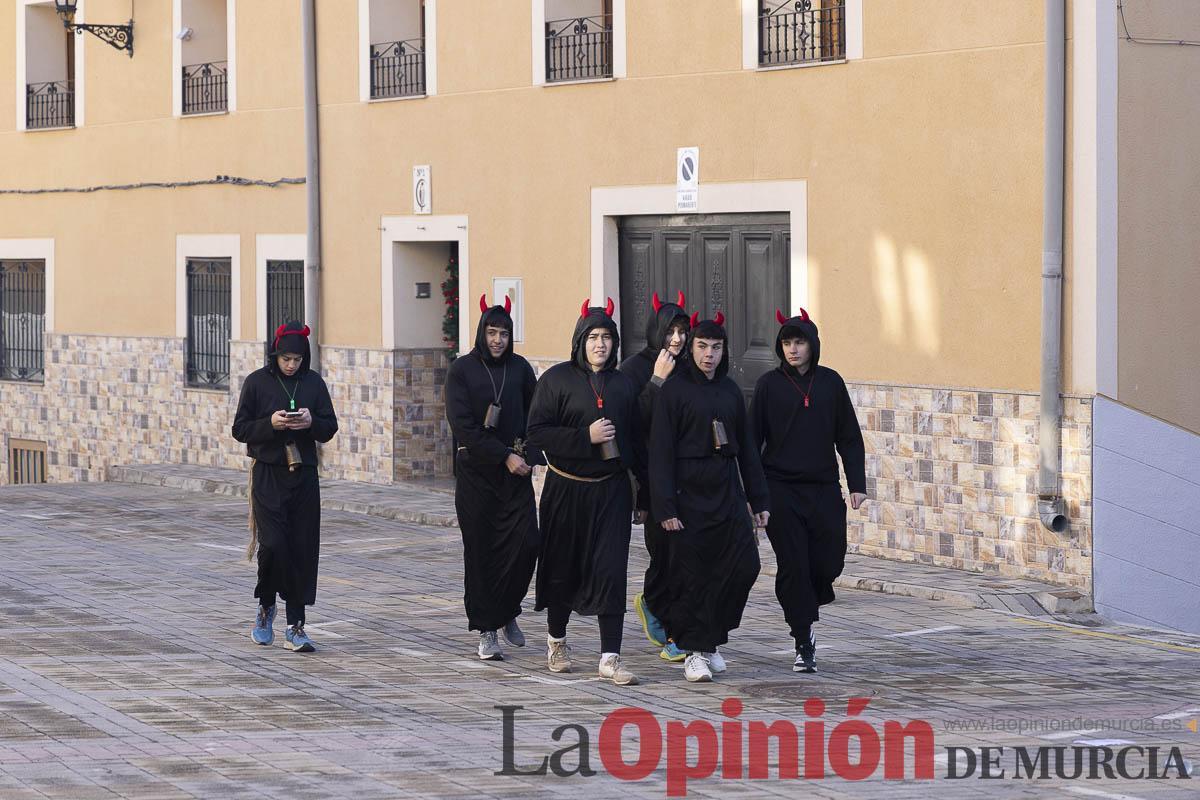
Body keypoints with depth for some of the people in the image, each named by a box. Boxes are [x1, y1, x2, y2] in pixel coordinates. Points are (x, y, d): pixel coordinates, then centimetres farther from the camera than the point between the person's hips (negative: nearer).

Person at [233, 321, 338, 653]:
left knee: (303, 549, -1)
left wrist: (311, 422, -14)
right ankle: (266, 607, 15)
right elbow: (240, 429, -1)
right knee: (273, 544, -12)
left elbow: (330, 427, 7)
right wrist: (271, 423, -18)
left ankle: (296, 626, 4)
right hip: (268, 474, -2)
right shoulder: (257, 382, -1)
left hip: (303, 476, 2)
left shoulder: (313, 383, 6)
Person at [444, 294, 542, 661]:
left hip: (516, 470, 2)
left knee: (526, 543, -8)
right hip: (476, 472, -2)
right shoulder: (462, 370, -2)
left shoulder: (520, 368, 8)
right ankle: (486, 630, 7)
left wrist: (528, 457, -5)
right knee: (480, 551, 0)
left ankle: (506, 613, 15)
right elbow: (462, 425, -10)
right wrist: (505, 456, -14)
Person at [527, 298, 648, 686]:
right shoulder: (557, 379, -3)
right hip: (566, 490, -2)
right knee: (563, 567, 9)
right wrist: (585, 437, -18)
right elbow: (537, 432, -9)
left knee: (611, 569, -8)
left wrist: (644, 496, 12)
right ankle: (556, 640, 33)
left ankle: (610, 657, -9)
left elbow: (635, 442, 14)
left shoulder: (622, 385, 9)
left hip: (611, 491, 2)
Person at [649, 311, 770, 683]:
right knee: (691, 577, -2)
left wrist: (759, 499, 12)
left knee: (745, 565, -6)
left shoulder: (730, 391, 12)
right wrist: (665, 507, -14)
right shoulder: (675, 390, -4)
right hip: (689, 494, -4)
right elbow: (661, 452, -7)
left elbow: (746, 447, 16)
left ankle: (710, 639, 11)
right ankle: (694, 651, 9)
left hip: (727, 492, 5)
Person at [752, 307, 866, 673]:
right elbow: (753, 438, 2)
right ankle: (804, 643, 4)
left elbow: (849, 437, 8)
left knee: (829, 562, -1)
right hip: (781, 489, -2)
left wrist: (857, 484, 2)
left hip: (824, 488, 2)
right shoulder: (769, 384, 0)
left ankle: (805, 615, 29)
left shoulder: (830, 382, 4)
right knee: (793, 565, -4)